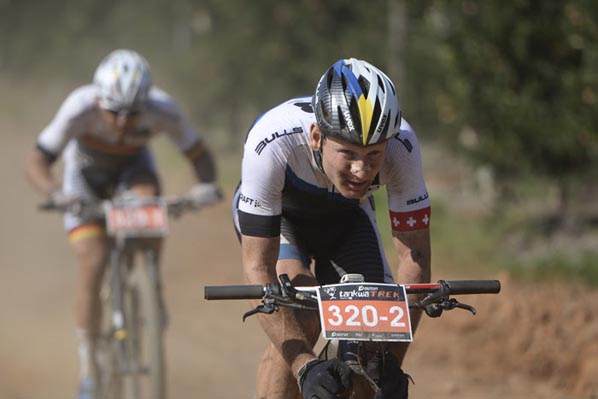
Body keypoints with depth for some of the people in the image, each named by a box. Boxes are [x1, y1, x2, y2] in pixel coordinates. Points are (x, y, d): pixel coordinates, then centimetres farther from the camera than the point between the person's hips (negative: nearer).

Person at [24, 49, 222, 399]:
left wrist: (207, 185, -39)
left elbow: (199, 154, -18)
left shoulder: (164, 110, -33)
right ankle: (89, 370, -6)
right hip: (86, 175, -1)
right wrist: (56, 193, -52)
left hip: (133, 166, 1)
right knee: (93, 263, -17)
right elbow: (36, 162, -32)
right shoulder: (80, 108, -37)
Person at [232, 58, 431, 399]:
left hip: (345, 217, 2)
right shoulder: (272, 143, -42)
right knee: (300, 320, -29)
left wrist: (393, 364, -34)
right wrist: (306, 366, -47)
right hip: (276, 216, -2)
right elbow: (258, 267, -38)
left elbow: (415, 257, -27)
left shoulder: (400, 146, -35)